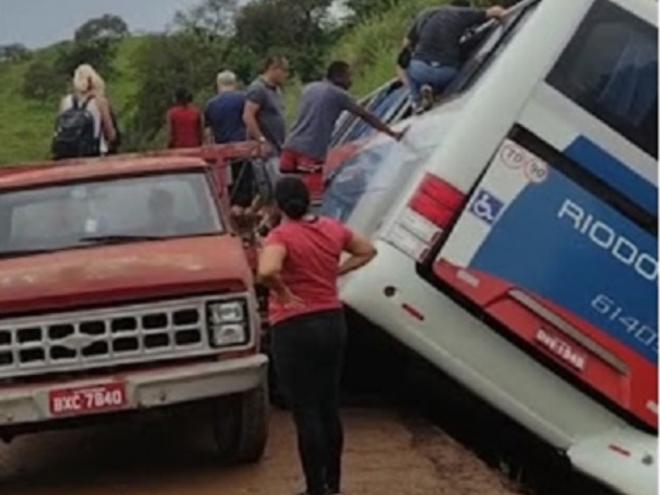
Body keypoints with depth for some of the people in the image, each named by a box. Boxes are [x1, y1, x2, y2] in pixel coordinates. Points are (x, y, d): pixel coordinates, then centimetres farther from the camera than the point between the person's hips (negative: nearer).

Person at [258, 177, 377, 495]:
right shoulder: (333, 229, 3)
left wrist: (286, 295, -19)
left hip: (295, 329, -6)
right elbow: (367, 251, 20)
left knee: (305, 413, 1)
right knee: (329, 407, 16)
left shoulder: (282, 236, -17)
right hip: (333, 322, 6)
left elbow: (267, 272, -36)